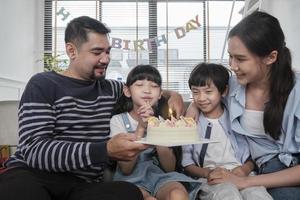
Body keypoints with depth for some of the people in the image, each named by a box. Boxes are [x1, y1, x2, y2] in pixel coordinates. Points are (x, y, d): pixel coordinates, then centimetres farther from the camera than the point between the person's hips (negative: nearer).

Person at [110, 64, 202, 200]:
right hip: (131, 179, -2)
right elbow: (126, 169, -9)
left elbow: (169, 168, -3)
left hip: (159, 176, 2)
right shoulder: (118, 120, 0)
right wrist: (141, 128, -15)